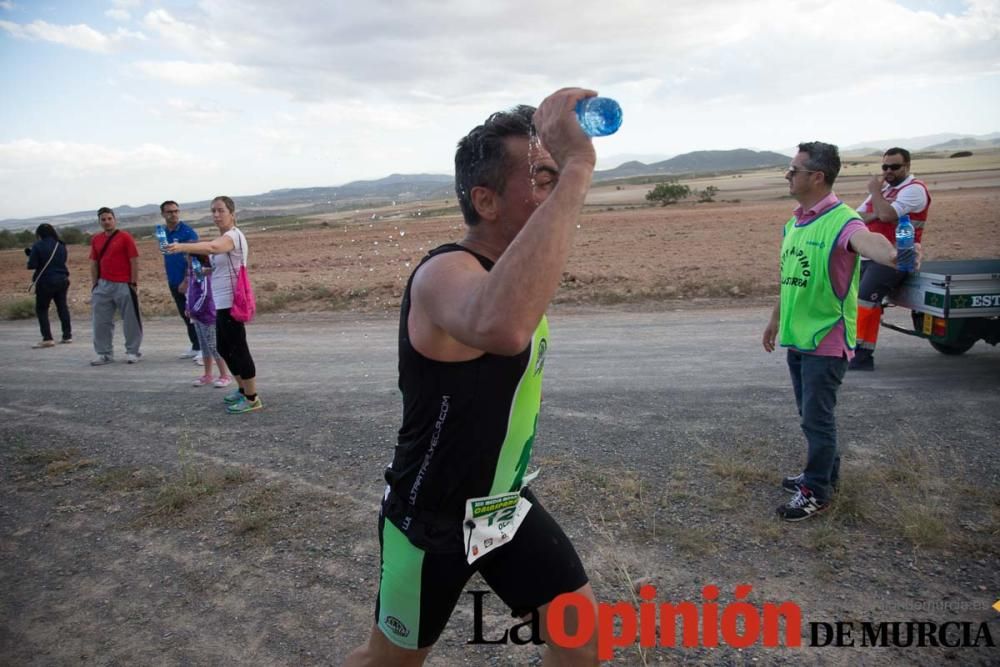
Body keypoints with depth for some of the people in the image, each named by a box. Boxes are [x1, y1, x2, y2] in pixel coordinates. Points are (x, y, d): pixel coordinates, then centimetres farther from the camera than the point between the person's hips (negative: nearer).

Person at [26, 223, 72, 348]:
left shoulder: (38, 246, -11)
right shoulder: (61, 245, 5)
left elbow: (32, 265, -12)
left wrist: (31, 255, 6)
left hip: (46, 282, -5)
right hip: (62, 280, 5)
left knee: (41, 309, 3)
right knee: (62, 307, 14)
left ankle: (47, 339, -5)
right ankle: (67, 335, 17)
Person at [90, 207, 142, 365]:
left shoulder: (125, 237, -5)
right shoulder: (96, 240, 10)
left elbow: (134, 261, -7)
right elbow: (94, 263, 15)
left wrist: (133, 283, -10)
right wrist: (94, 284, 10)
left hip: (124, 285, -5)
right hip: (103, 286, 5)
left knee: (130, 320, 2)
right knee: (101, 321, 7)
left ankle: (132, 352, 13)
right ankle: (104, 353, 17)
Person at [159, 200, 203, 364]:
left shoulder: (188, 232, -10)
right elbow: (166, 257, 18)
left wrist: (186, 281, -19)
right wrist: (168, 279, 13)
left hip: (188, 282, -7)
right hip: (173, 283, 7)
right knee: (185, 316, 12)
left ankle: (203, 348, -2)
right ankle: (196, 347, 20)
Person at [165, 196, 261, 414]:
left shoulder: (233, 235, -15)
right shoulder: (224, 238, 17)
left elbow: (211, 247, -38)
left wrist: (182, 247, -51)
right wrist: (206, 271, 14)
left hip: (232, 302, -10)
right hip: (222, 302, 10)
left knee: (238, 349, -6)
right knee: (224, 348, 17)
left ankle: (252, 398, 3)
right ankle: (243, 389, 30)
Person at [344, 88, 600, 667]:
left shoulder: (516, 267, 0)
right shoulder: (446, 273, -30)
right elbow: (502, 327, -56)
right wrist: (576, 169, -50)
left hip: (507, 504, 7)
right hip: (434, 518, -7)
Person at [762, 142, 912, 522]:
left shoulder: (841, 220, -18)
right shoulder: (794, 223, 9)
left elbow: (866, 241, -41)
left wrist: (888, 253, -63)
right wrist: (776, 319, 24)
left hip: (826, 341, -8)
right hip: (796, 338, 8)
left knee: (817, 417, 0)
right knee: (810, 414, 19)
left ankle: (817, 492, 14)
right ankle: (823, 473, 36)